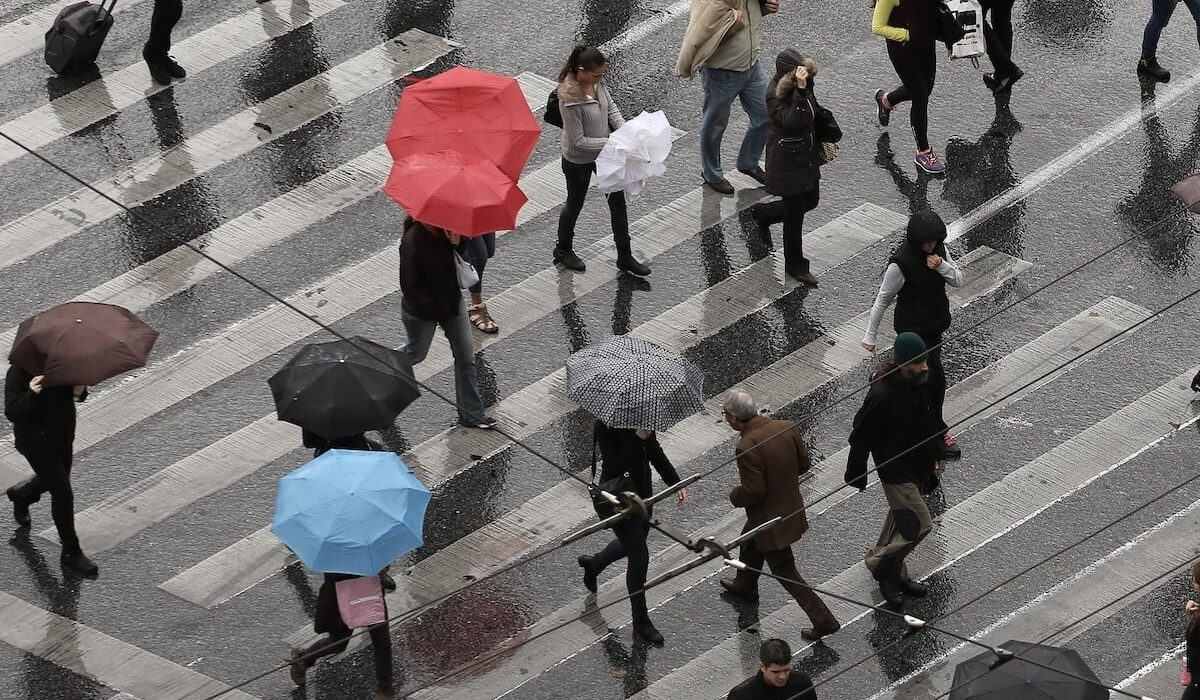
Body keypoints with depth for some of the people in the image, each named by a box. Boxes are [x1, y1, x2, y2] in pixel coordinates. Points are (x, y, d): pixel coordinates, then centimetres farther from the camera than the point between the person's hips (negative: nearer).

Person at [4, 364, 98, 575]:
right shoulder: (18, 373, -23)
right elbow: (11, 413, -26)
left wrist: (79, 392, -17)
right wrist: (31, 395, -44)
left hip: (63, 435, 7)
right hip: (36, 441, -7)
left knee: (51, 480, 28)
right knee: (62, 493, -7)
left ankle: (21, 494, 62)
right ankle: (71, 553, 5)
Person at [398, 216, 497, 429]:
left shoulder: (445, 231, -11)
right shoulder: (413, 241, -30)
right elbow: (409, 287, -25)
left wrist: (458, 242, -24)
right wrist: (436, 308, -20)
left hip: (452, 302, 6)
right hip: (422, 313, -6)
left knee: (466, 357, 9)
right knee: (416, 354, 18)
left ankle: (471, 414, 20)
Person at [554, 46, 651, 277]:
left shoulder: (597, 82, -13)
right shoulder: (570, 100, -35)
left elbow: (610, 106, 3)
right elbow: (579, 141, -29)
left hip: (603, 153, 7)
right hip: (579, 161, -7)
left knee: (618, 200, 13)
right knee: (575, 204, 16)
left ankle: (624, 257, 27)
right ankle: (563, 250, 43)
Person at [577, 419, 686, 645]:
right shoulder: (606, 426, -26)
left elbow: (656, 453, 8)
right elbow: (615, 467, -33)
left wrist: (676, 483, 1)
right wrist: (638, 438, -41)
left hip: (642, 492, 8)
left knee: (632, 545, 27)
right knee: (639, 557, -3)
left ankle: (593, 563, 57)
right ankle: (641, 621, 13)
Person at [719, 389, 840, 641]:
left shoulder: (747, 447, -32)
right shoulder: (787, 428, -11)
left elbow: (754, 491, -29)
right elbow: (804, 463, 1)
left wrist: (735, 496, -8)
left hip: (770, 520, -9)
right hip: (791, 506, 9)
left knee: (785, 572, 8)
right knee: (749, 543, 34)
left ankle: (824, 620, 11)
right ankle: (744, 586, 59)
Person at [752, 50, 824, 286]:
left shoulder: (805, 84, -3)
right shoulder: (775, 94, -25)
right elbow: (793, 120, -37)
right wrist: (800, 90, -44)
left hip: (807, 155, 8)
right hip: (787, 159, -8)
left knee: (811, 200, 21)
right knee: (796, 210, 2)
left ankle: (763, 213, 44)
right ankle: (794, 264, 19)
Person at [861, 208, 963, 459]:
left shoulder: (939, 249, -7)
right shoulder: (901, 264, -26)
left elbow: (958, 280, -1)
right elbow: (883, 299, -16)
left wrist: (942, 266, -23)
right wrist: (870, 335, -8)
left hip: (936, 322, 7)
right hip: (914, 327, -7)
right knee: (934, 378, -2)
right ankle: (937, 433, 14)